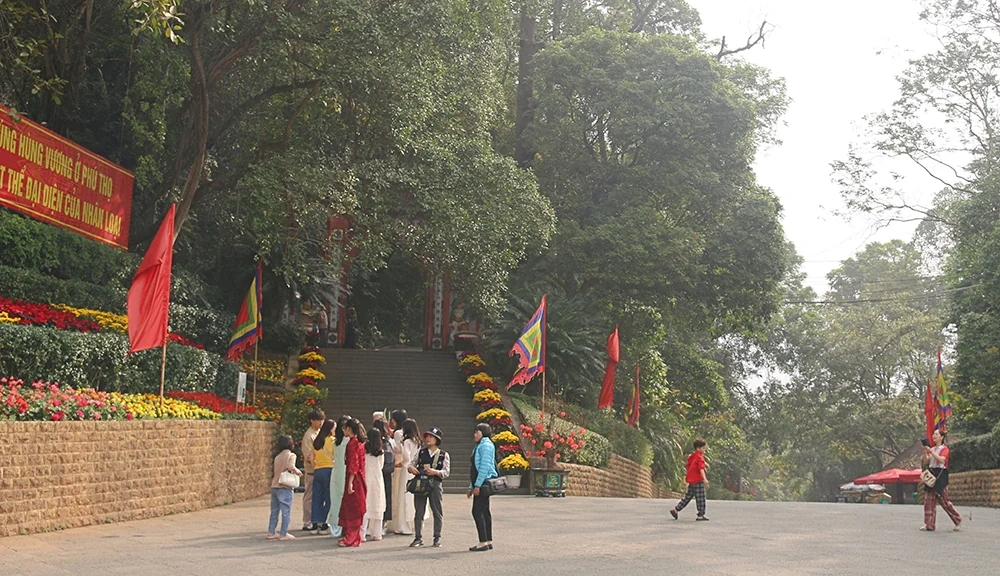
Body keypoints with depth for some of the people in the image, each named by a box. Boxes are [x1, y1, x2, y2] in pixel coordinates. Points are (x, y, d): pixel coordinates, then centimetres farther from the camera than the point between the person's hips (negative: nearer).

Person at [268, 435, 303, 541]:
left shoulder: (277, 457, 14)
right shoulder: (291, 455, -6)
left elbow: (275, 471, 11)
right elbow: (290, 466, -23)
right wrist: (297, 472, -6)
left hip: (274, 487, 7)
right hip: (284, 487, -7)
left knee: (274, 511, 14)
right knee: (286, 511, 0)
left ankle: (271, 532, 18)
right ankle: (284, 534, 1)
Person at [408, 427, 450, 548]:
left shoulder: (444, 455, 2)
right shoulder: (420, 452, 9)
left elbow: (447, 472, -2)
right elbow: (411, 464, 13)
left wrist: (436, 472, -19)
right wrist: (410, 468, -10)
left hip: (435, 484, -2)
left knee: (437, 512, 3)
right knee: (418, 512, 4)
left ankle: (437, 538, 13)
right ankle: (418, 538, 12)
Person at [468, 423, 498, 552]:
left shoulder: (486, 445, -10)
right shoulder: (479, 446, 20)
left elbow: (485, 466, -18)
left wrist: (477, 485, -21)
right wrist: (471, 487, 20)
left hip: (484, 482, -10)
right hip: (482, 484, 10)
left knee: (477, 511, -11)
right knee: (484, 511, 10)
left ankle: (483, 542, -10)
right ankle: (488, 541, 14)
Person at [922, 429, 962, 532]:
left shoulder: (944, 449, -4)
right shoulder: (932, 449, 16)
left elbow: (941, 459, -21)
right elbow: (926, 462, 9)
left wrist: (931, 451, -22)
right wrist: (925, 452, -5)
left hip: (940, 475, -7)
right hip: (931, 475, 7)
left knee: (944, 500, -4)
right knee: (929, 500, 1)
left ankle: (958, 520, 12)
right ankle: (929, 524, 2)